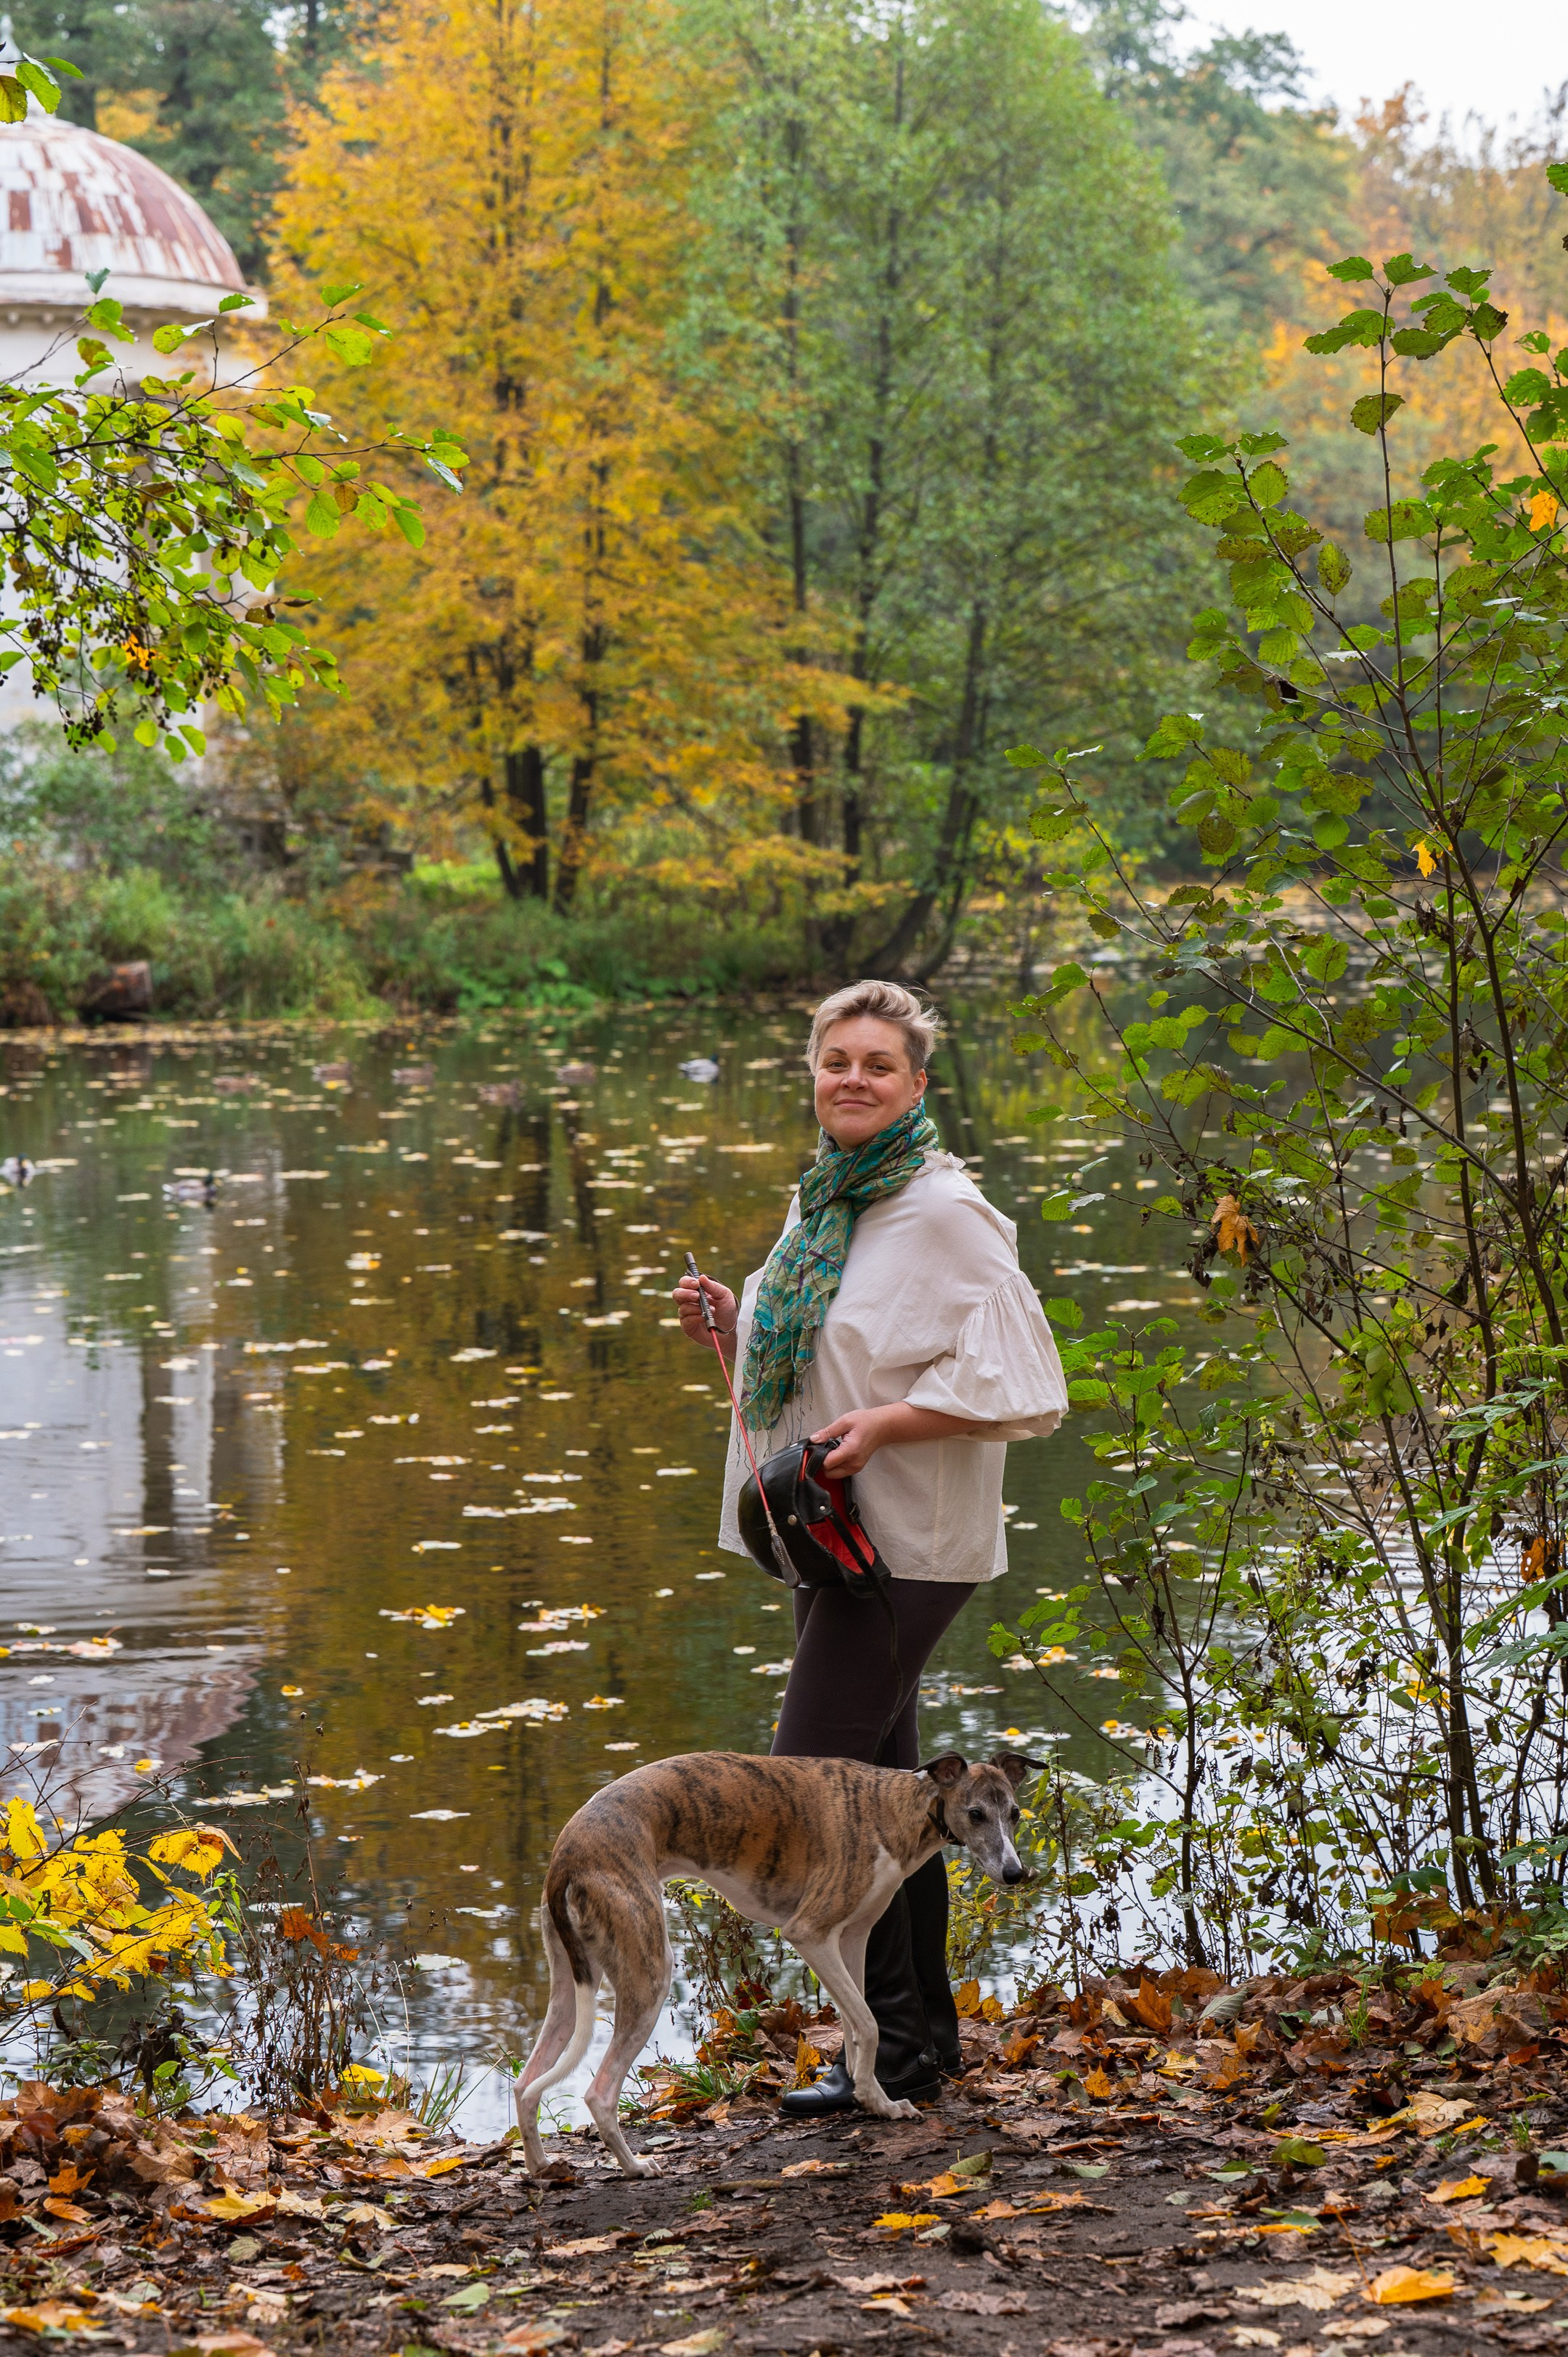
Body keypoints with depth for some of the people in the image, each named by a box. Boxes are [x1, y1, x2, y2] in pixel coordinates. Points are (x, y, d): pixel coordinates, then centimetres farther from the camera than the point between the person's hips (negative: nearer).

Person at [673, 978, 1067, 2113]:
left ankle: (898, 2043, -1)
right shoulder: (823, 1202, 13)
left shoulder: (945, 1213, -14)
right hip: (834, 1534, 9)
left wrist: (884, 1426, -26)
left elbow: (1013, 1384, -18)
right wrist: (733, 1331, 5)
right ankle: (928, 2035, 24)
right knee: (880, 1785, 14)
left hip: (908, 1539, -9)